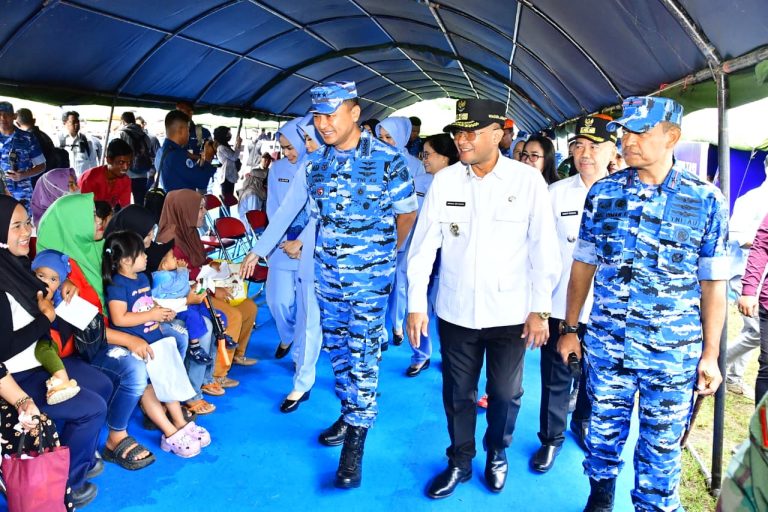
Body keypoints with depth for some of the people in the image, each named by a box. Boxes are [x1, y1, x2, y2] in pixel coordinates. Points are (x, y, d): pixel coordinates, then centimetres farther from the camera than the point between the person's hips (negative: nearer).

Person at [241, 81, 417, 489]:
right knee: (336, 347, 15)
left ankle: (356, 439, 9)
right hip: (326, 272, 5)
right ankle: (350, 412, 34)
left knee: (362, 354, -2)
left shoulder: (386, 159, -13)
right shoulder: (316, 162, 2)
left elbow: (406, 211, 0)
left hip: (370, 276, -5)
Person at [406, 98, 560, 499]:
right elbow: (423, 245, -1)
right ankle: (459, 461, 38)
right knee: (457, 393, 15)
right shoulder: (444, 181, -5)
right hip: (455, 312, 1)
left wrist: (539, 309, -4)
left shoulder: (529, 181, -9)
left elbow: (543, 250, -5)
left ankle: (497, 455, 43)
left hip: (509, 313, -1)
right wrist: (416, 304, -1)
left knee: (505, 393, 16)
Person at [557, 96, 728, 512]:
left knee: (661, 447, 13)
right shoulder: (603, 192, -1)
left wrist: (710, 354, -1)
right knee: (603, 430, 18)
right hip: (606, 345, 2)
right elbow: (583, 264, 5)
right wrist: (569, 328, 6)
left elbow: (712, 283, -2)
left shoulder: (706, 200, -6)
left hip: (674, 354, -2)